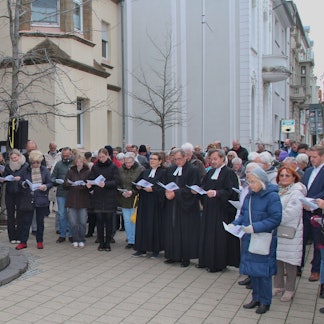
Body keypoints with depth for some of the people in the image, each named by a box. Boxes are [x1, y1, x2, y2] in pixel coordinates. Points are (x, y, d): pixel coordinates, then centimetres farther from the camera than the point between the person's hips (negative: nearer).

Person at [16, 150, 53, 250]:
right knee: (26, 221, 3)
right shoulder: (25, 170, 2)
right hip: (28, 199, 0)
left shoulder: (45, 170, 2)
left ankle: (39, 241, 21)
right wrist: (23, 184, -15)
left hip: (41, 199, 0)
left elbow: (50, 183, 3)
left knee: (40, 221, 9)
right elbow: (20, 182, 7)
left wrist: (45, 186, -17)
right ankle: (23, 242, 13)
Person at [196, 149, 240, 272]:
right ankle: (206, 261, 23)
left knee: (219, 237, -2)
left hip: (221, 211, -8)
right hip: (209, 209, 8)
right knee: (207, 235, 12)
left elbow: (231, 192, -19)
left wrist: (216, 193, -30)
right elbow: (204, 187, 17)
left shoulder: (229, 173, -10)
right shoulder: (210, 172, 14)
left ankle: (218, 263, 9)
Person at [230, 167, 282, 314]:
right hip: (249, 239, 6)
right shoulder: (249, 195, 6)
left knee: (263, 271, 3)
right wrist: (235, 224, -4)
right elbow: (243, 215, 14)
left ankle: (265, 302, 17)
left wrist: (255, 227, -24)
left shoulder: (272, 196, -14)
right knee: (252, 270, 14)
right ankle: (256, 298, 29)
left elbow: (275, 219, -19)